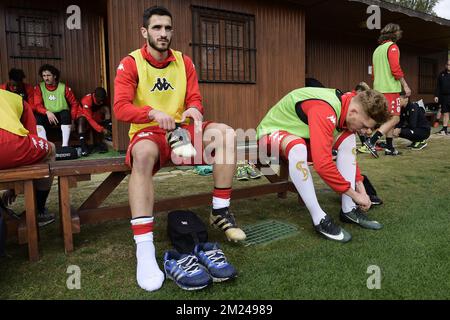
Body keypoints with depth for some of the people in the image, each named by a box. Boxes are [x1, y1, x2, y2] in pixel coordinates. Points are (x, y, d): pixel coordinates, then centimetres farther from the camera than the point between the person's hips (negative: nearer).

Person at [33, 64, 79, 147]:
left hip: (61, 116, -1)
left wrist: (72, 118, -11)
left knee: (66, 113, -32)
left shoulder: (64, 88, -3)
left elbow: (74, 104, 1)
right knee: (38, 117, -28)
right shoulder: (39, 88, -2)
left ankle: (65, 145, -35)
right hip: (47, 116, 1)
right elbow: (37, 105, -9)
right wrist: (47, 112, -30)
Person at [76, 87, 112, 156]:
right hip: (85, 116, -4)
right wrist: (102, 129, -42)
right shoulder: (86, 100, -31)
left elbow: (108, 112, -7)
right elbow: (89, 119, -34)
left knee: (106, 108, -23)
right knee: (82, 119, -37)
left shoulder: (105, 99, -16)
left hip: (97, 117, 4)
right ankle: (83, 145, -42)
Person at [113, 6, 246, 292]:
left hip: (182, 128, 4)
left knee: (226, 134, -21)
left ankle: (221, 212, -12)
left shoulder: (184, 62, 10)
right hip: (148, 132, -4)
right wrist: (153, 113, -29)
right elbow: (120, 108, -11)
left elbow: (195, 99, 7)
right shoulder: (131, 64, -2)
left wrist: (194, 109, -18)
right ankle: (144, 250, -40)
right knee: (144, 153, -40)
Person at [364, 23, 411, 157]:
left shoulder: (377, 49, 20)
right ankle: (372, 141, -21)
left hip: (379, 88, 9)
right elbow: (395, 69, -16)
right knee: (395, 118, -9)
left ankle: (389, 148, 13)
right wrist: (405, 85, -10)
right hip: (391, 88, -9)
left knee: (389, 118, 12)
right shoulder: (392, 47, -6)